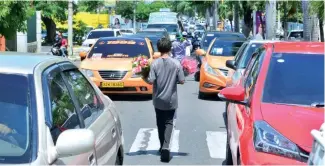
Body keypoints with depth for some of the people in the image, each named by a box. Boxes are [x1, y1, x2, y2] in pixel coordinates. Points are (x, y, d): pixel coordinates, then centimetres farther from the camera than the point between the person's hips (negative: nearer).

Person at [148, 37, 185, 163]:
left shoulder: (155, 64, -11)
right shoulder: (176, 64, -9)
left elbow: (151, 81, -15)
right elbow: (182, 81, -7)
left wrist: (146, 78, 7)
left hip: (158, 100, 1)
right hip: (171, 100, -1)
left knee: (160, 124, 16)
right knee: (169, 123, 5)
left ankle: (163, 147, 27)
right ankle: (166, 147, -14)